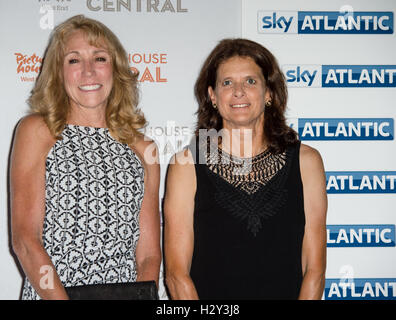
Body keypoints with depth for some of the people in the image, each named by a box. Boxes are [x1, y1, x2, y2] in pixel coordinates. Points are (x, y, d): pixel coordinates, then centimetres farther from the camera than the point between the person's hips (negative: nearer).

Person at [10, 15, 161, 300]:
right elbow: (25, 240, -5)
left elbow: (149, 253, 8)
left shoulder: (142, 149, 10)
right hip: (49, 293, -1)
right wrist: (61, 298, -16)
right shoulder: (37, 132, 3)